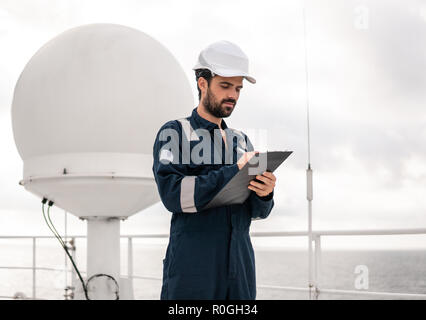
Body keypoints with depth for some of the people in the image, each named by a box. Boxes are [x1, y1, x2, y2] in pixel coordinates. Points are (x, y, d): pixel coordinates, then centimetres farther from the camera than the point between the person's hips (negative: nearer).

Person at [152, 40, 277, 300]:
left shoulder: (242, 141, 17)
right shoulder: (174, 133, 1)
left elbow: (257, 212, 11)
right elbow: (173, 194, -15)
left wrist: (264, 194, -12)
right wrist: (234, 171, -16)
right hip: (192, 268, -5)